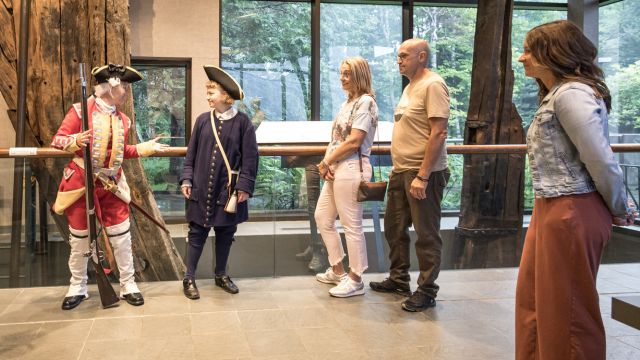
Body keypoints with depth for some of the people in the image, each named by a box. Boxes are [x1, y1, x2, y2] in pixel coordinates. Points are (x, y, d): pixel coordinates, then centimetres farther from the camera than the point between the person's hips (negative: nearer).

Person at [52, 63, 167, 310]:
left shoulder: (122, 119, 5)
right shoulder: (81, 110, -11)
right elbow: (57, 140, -12)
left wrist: (145, 148, 9)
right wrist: (76, 141, -31)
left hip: (112, 186, 4)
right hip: (80, 184, -4)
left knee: (121, 236, 6)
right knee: (79, 238, 9)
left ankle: (128, 285, 19)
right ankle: (77, 287, 26)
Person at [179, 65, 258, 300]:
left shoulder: (242, 122, -5)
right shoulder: (203, 120, 1)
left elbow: (250, 157, -4)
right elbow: (191, 154, 7)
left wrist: (245, 186, -8)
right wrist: (187, 179, 1)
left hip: (228, 190, -1)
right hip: (202, 188, 1)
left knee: (225, 233, 12)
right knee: (197, 233, 5)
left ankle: (221, 275, 29)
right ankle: (189, 278, 16)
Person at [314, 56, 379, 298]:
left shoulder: (365, 102, -11)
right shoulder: (348, 102, 17)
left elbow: (353, 142, -18)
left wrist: (326, 162, -9)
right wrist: (327, 164, -2)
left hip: (351, 169, -10)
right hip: (335, 169, 10)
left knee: (351, 225, -2)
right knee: (322, 217, 17)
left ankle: (355, 280, 11)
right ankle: (337, 270, 29)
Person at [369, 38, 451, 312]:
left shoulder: (432, 85, -13)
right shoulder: (410, 87, 16)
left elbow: (438, 134, -20)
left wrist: (422, 176, -22)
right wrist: (397, 166, 18)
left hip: (423, 174, -10)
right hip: (400, 171, 10)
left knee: (426, 234, 2)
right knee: (394, 227, 17)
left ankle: (427, 291, 14)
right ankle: (398, 280, 32)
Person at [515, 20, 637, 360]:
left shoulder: (571, 94, -17)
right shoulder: (556, 94, 16)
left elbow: (601, 161, -20)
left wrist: (619, 210, -6)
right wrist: (615, 210, 15)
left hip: (572, 213, -10)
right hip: (551, 209, 10)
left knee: (567, 307, 3)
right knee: (534, 298, 19)